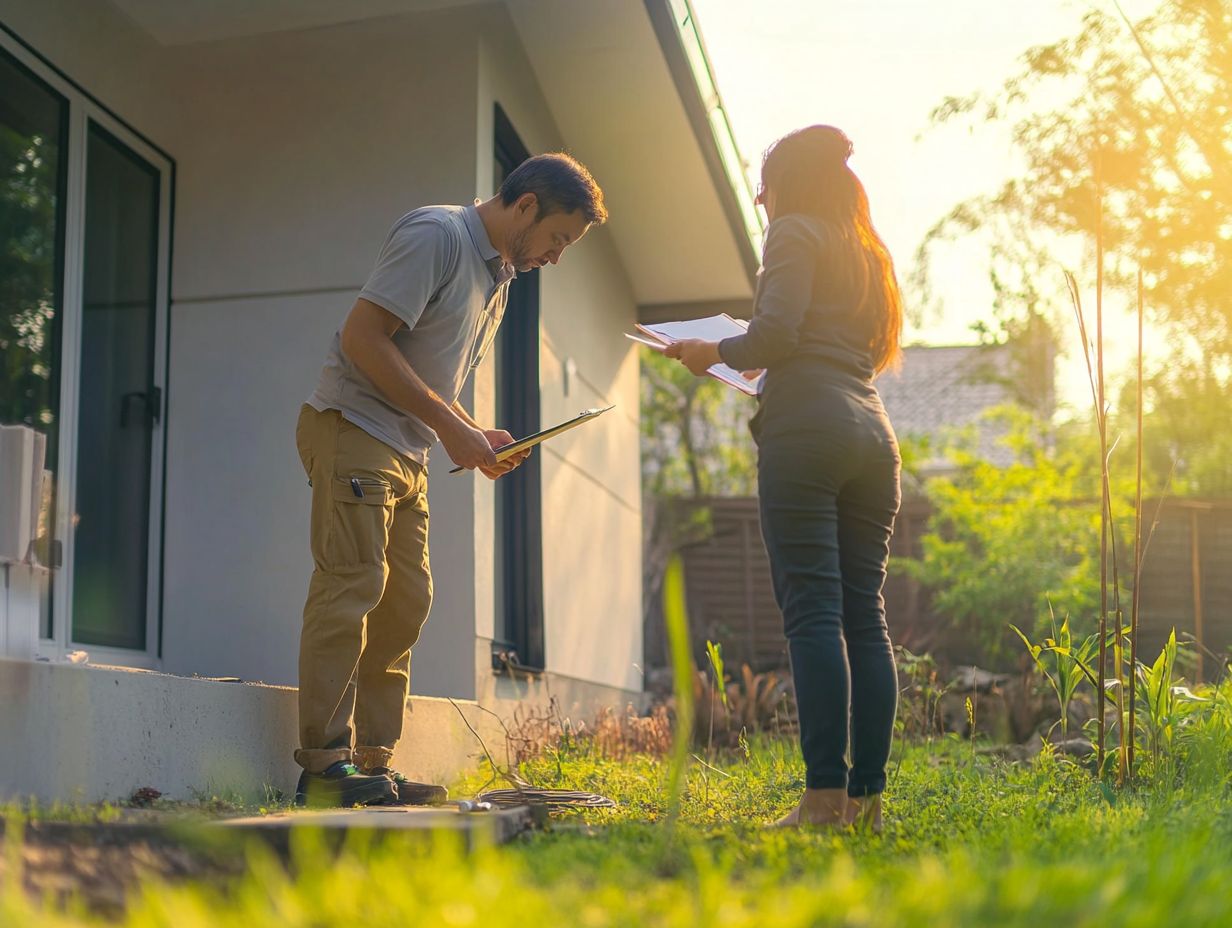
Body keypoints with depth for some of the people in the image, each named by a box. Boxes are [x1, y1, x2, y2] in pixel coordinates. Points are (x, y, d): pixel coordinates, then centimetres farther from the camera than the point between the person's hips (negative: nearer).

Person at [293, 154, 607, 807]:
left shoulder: (497, 276, 19)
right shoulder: (435, 234, -10)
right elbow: (363, 337, -19)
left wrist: (475, 436, 7)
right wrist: (451, 427, -19)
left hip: (407, 452, 10)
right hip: (354, 428, -10)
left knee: (406, 600, 6)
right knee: (352, 585, -14)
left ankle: (372, 762, 11)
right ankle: (323, 765, -12)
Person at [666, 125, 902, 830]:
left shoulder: (796, 233, 3)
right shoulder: (867, 251, 27)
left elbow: (776, 333, -11)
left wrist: (714, 352, 7)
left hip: (806, 429, -8)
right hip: (873, 433, 8)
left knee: (813, 612, -12)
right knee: (866, 615, 3)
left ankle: (826, 795, -17)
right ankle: (868, 795, 1)